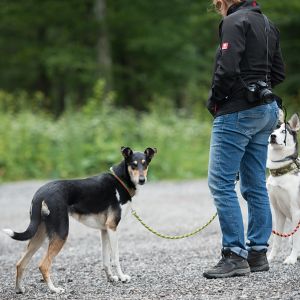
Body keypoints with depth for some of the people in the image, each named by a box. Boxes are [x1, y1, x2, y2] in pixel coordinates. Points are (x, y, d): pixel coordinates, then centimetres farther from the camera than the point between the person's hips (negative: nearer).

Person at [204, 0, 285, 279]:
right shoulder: (267, 24, 16)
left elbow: (227, 68, -21)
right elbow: (278, 73, 19)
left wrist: (214, 100, -6)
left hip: (238, 111, -9)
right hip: (266, 108, 9)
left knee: (221, 183, -7)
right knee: (255, 185, 12)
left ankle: (235, 256, -10)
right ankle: (258, 253, 15)